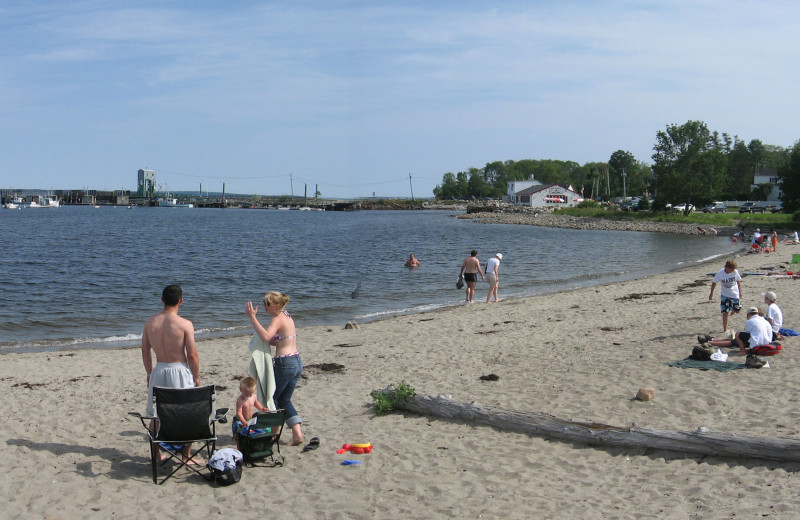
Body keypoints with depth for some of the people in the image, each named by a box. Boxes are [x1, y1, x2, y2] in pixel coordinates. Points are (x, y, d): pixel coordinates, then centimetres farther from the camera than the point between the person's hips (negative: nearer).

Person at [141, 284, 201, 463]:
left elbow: (145, 350, 7)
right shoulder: (185, 324, -15)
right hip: (180, 371, -4)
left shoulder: (150, 322, -1)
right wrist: (196, 377, 2)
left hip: (159, 370, 4)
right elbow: (192, 355, -12)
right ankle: (187, 455, 14)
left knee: (155, 416, 17)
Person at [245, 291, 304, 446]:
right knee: (285, 400, 15)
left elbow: (266, 337, -31)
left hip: (284, 363, -9)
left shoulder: (277, 319, -14)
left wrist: (252, 317, -28)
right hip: (297, 362, 9)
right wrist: (271, 342, 6)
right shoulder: (288, 317, 14)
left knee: (272, 398, 9)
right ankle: (297, 433, 5)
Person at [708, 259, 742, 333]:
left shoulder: (735, 272, -15)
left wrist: (740, 291, 6)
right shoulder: (720, 273, -19)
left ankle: (732, 310, 43)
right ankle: (725, 329, 5)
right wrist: (711, 293, 2)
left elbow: (738, 281, 3)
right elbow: (714, 283, -5)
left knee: (737, 310, 3)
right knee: (725, 312, -5)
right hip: (725, 295, -2)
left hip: (734, 293, 2)